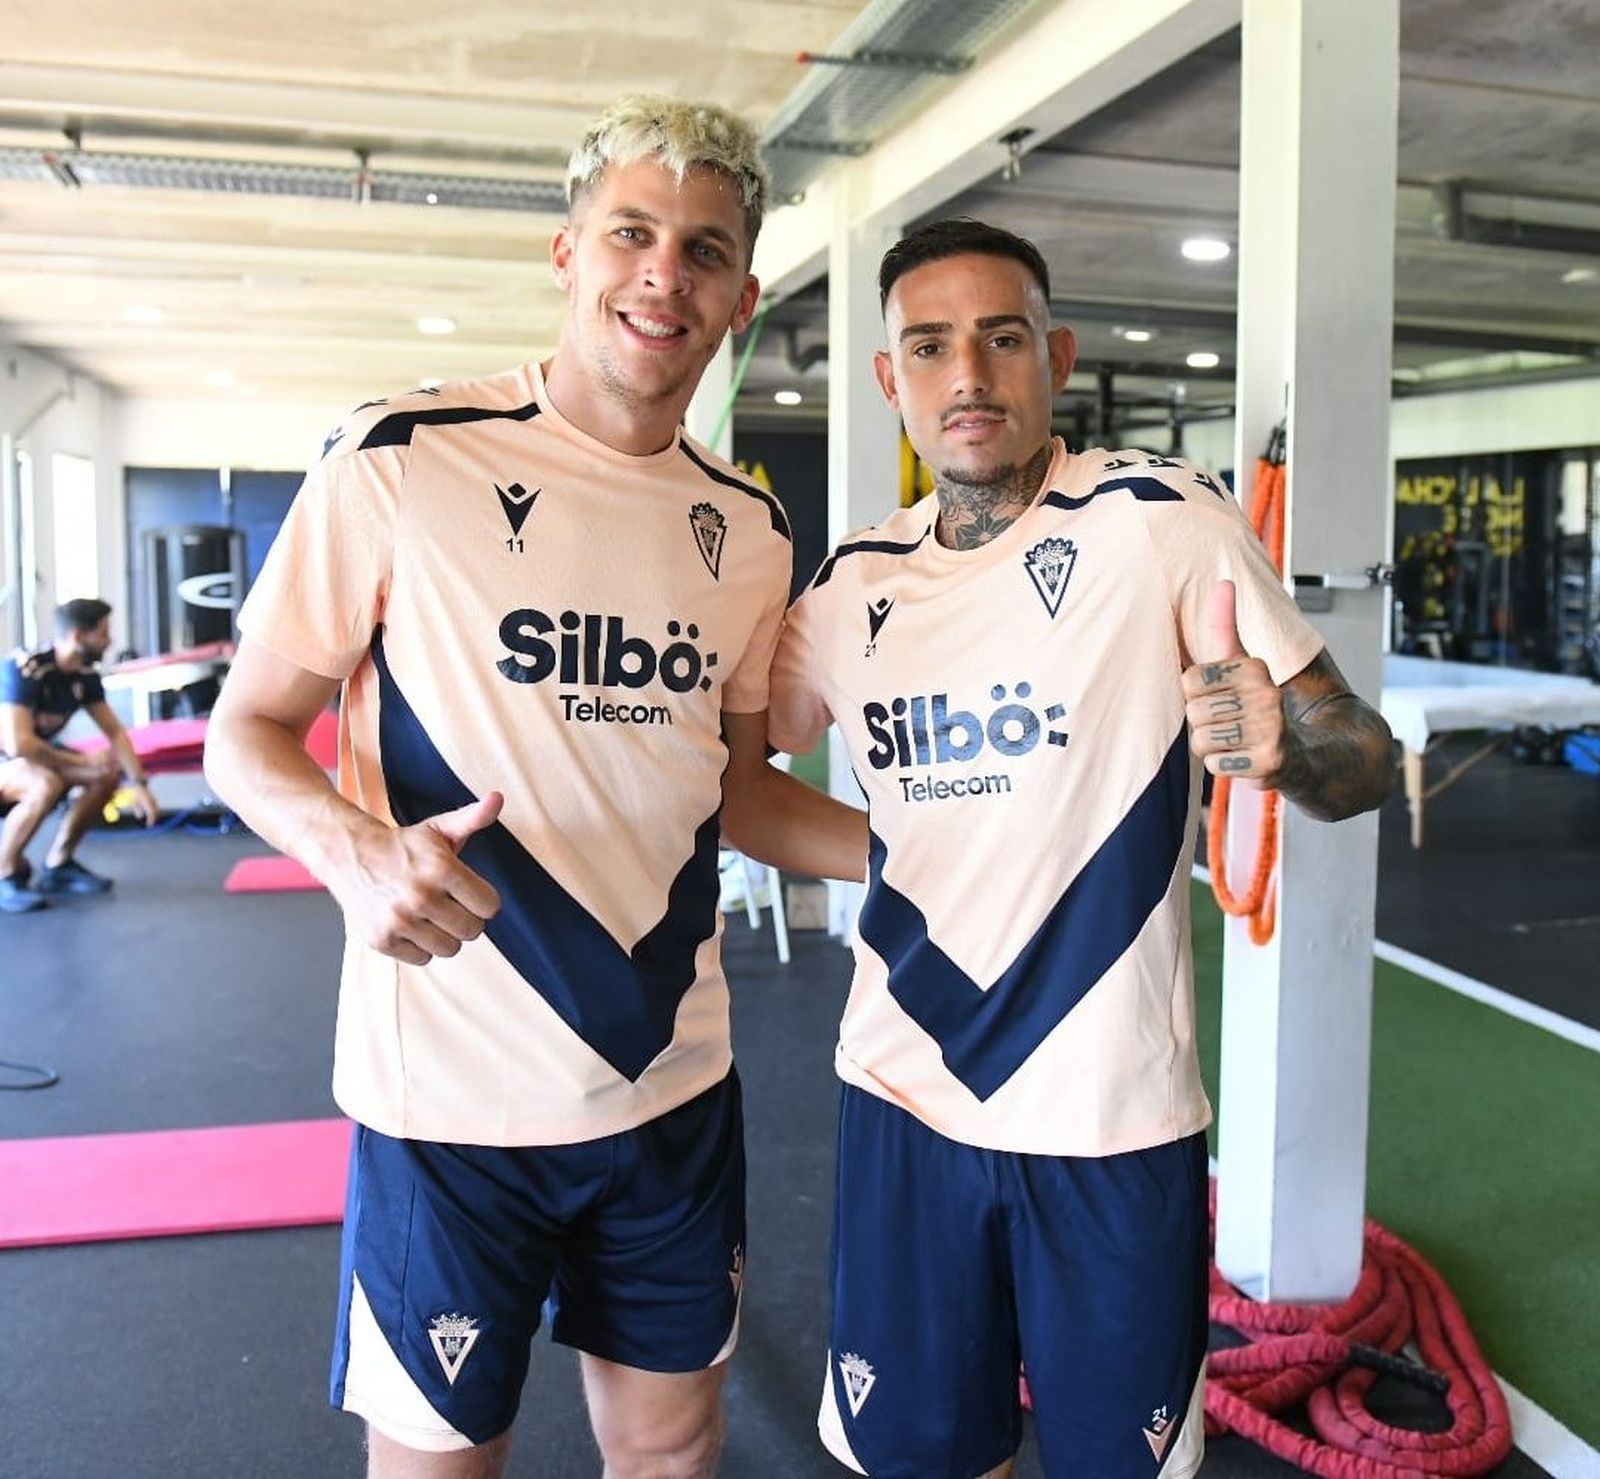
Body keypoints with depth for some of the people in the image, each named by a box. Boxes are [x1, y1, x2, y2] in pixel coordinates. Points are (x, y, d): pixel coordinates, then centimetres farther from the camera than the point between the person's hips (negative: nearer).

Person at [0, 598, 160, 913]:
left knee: (108, 775, -5)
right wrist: (83, 761, -26)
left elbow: (115, 732, 2)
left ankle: (58, 864, 8)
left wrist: (139, 784, -8)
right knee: (47, 783, -35)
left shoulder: (85, 677, -5)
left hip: (30, 757, 8)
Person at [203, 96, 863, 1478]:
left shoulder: (750, 527, 4)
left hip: (674, 1082, 5)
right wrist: (356, 847, -25)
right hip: (450, 1097, -4)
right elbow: (248, 731, -5)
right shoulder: (403, 462, -11)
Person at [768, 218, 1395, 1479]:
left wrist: (1279, 745, -31)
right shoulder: (856, 582, 4)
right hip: (905, 1099, 4)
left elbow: (1364, 757, -9)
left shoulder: (1165, 520, -10)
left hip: (1112, 1120, -3)